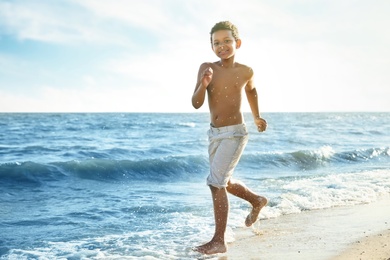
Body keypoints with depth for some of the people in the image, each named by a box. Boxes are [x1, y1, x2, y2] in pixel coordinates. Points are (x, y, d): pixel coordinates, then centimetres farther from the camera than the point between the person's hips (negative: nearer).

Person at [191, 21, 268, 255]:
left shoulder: (245, 71, -8)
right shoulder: (207, 68, -5)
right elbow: (196, 104, -9)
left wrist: (256, 116, 24)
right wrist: (203, 84, -27)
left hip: (235, 134, -5)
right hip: (214, 133, 5)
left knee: (216, 182, -13)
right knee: (224, 182, 20)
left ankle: (219, 241, -6)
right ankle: (257, 201, 47)